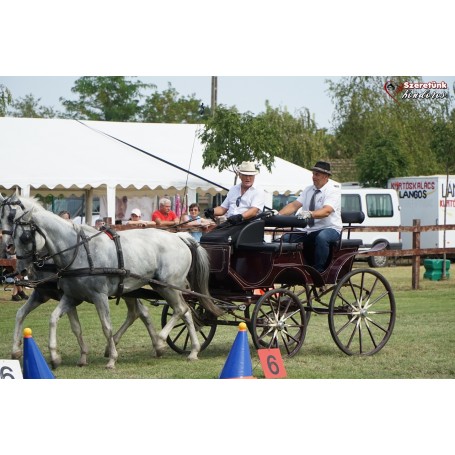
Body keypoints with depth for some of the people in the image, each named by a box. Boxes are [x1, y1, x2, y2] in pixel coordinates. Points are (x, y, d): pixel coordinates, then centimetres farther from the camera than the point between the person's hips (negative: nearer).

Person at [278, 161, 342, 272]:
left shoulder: (333, 190, -8)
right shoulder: (309, 190, 12)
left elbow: (326, 211, -26)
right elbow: (294, 205, 1)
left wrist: (310, 214, -45)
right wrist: (278, 215, -18)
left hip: (329, 229, -6)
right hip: (308, 231, 6)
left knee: (321, 237, -39)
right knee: (286, 238, -13)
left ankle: (318, 270, -30)